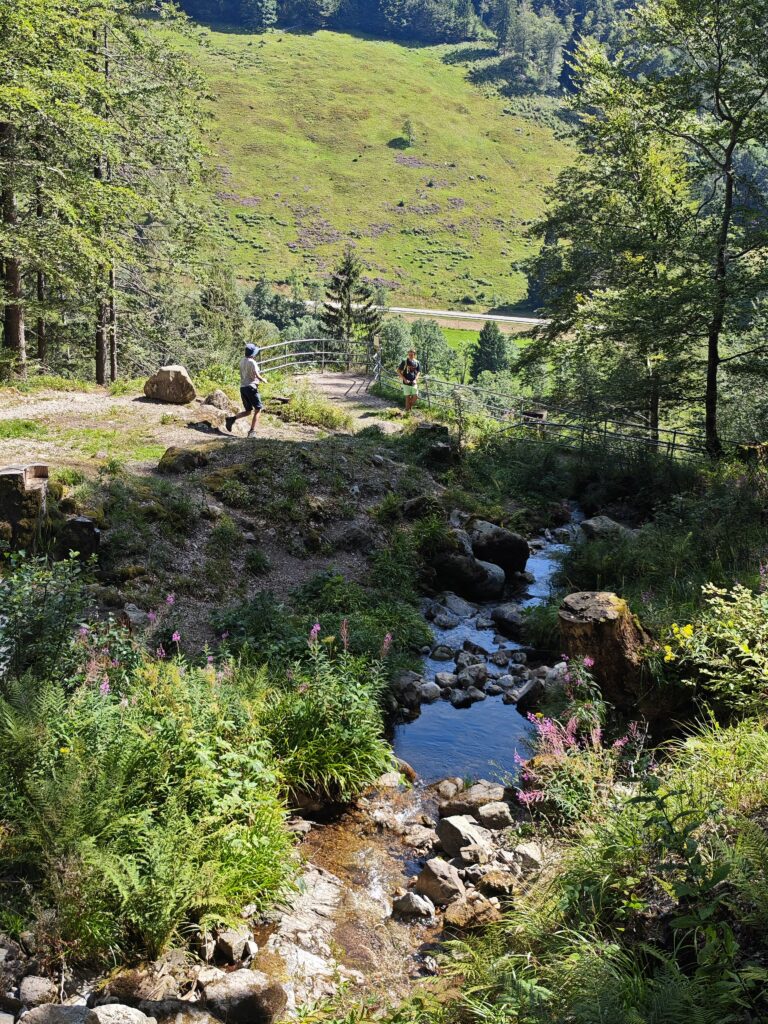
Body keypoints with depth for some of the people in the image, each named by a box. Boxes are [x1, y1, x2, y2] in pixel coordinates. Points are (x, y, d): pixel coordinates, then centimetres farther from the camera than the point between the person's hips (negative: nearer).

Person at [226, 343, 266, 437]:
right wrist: (263, 380, 1)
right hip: (251, 387, -8)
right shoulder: (252, 362, -11)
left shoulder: (242, 361, 13)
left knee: (248, 411, 15)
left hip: (242, 387, 8)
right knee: (258, 409, 2)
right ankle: (252, 431, -6)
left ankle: (232, 419, -6)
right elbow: (256, 375, -18)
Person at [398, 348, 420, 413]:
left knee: (415, 397, -2)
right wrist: (404, 379, -11)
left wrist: (415, 379, -3)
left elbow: (418, 372, 15)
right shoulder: (405, 361, -6)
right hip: (406, 383, -3)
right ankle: (407, 410, 10)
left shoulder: (416, 362, 4)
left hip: (414, 383, 3)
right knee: (408, 397, 0)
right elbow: (398, 371, -2)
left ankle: (410, 406, 23)